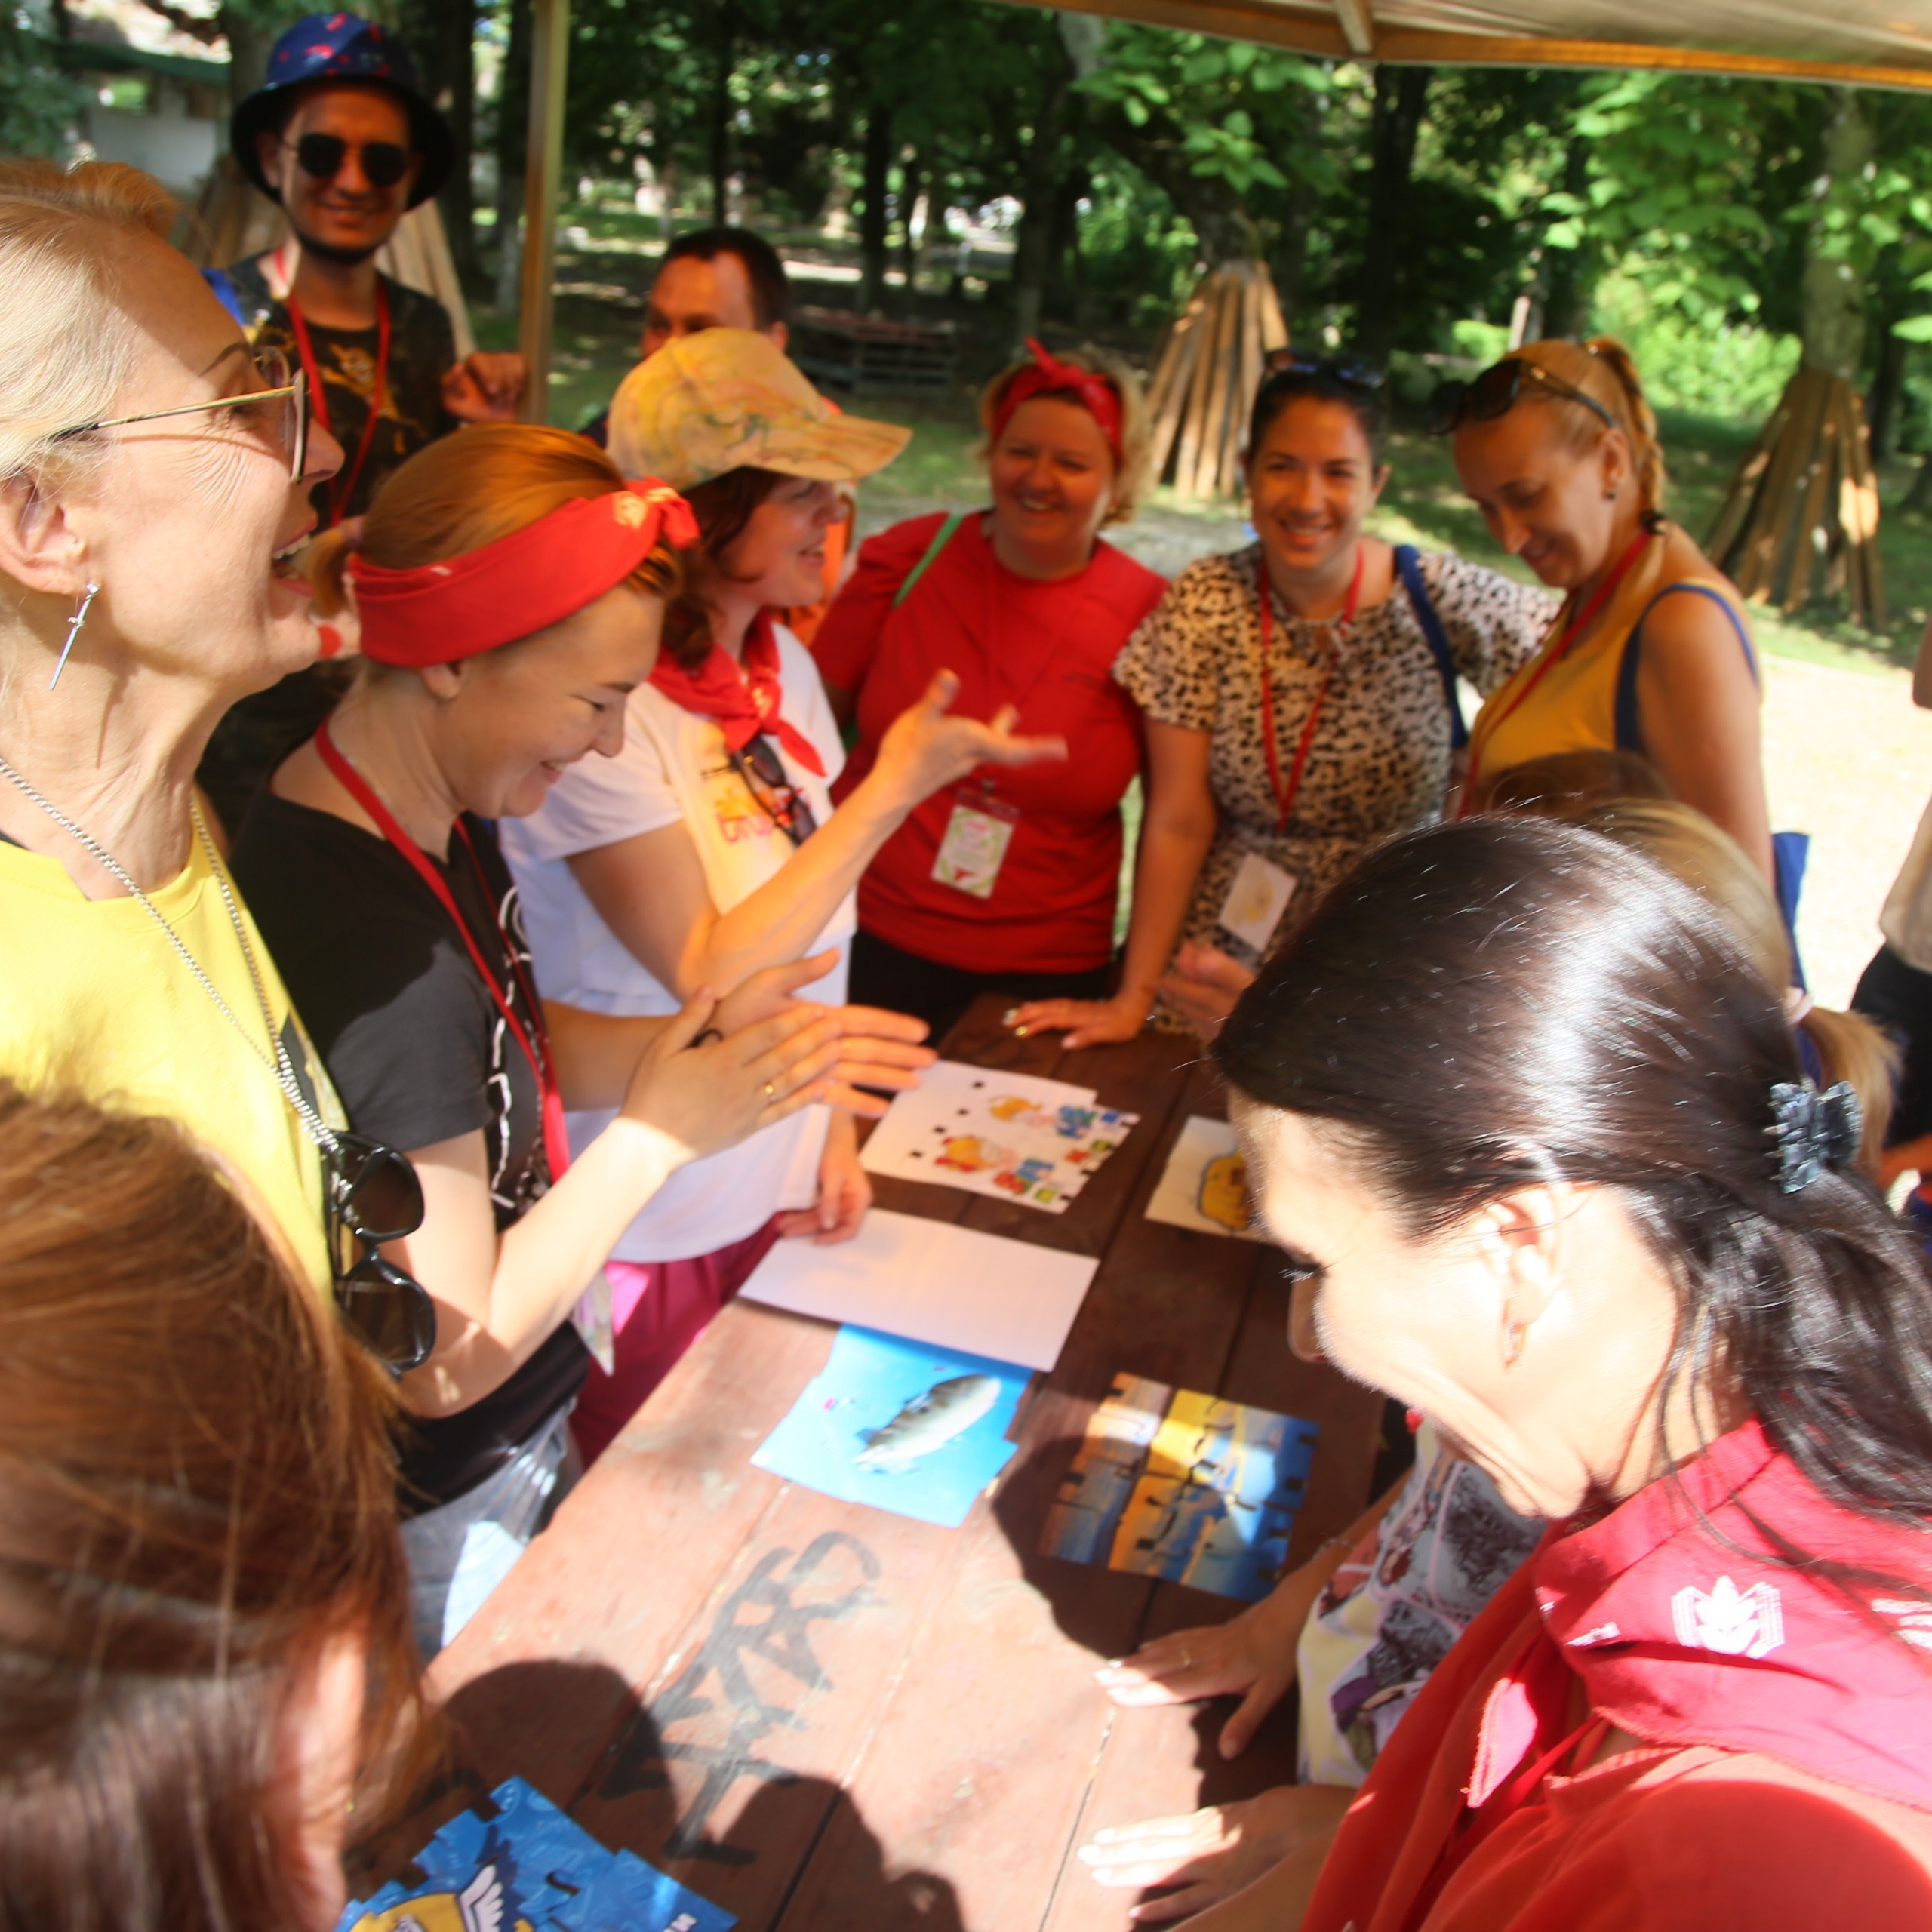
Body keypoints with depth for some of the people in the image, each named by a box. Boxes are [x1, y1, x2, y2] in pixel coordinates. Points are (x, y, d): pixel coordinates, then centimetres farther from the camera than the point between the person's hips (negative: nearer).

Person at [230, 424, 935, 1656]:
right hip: (441, 1521, -8)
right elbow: (448, 1357, -27)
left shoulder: (442, 824, -5)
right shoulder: (377, 950, -35)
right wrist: (662, 1132, -23)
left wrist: (702, 1040, -9)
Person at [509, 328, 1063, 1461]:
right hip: (646, 1233, -7)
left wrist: (834, 1126, 4)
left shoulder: (784, 666, 2)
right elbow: (713, 975, -27)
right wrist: (894, 790, -27)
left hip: (777, 1195, 7)